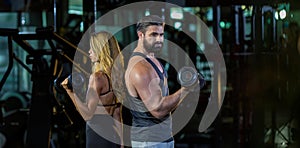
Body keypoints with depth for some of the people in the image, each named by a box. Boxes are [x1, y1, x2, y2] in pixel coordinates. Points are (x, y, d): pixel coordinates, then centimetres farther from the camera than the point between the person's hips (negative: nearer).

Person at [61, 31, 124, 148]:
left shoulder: (97, 77, -16)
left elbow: (88, 115, -17)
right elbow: (118, 114, 11)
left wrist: (71, 92, -20)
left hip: (99, 135, -7)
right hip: (115, 135, 8)